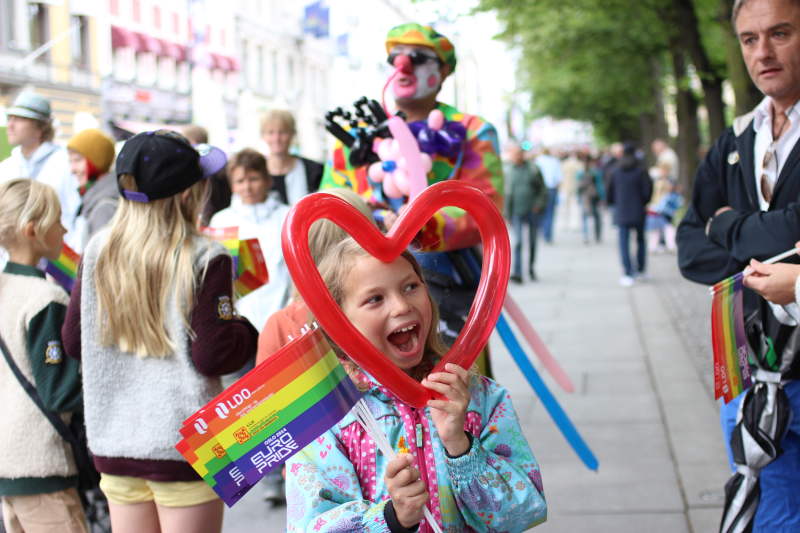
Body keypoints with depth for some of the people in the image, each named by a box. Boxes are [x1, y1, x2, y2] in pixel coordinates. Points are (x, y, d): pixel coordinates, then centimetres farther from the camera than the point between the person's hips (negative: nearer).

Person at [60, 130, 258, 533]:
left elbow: (73, 342, 6)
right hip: (184, 445, -5)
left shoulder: (97, 252, 0)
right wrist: (249, 330, 3)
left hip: (112, 441, 5)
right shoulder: (205, 260, -14)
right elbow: (212, 357, -15)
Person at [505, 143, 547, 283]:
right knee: (517, 242, -11)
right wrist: (507, 213, 1)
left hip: (533, 211, 1)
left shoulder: (533, 169, 3)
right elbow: (505, 194, 5)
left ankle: (531, 268, 29)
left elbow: (543, 189, 8)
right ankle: (516, 273, -13)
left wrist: (539, 204, -6)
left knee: (532, 242, 10)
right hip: (517, 212, -1)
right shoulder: (507, 172, 2)